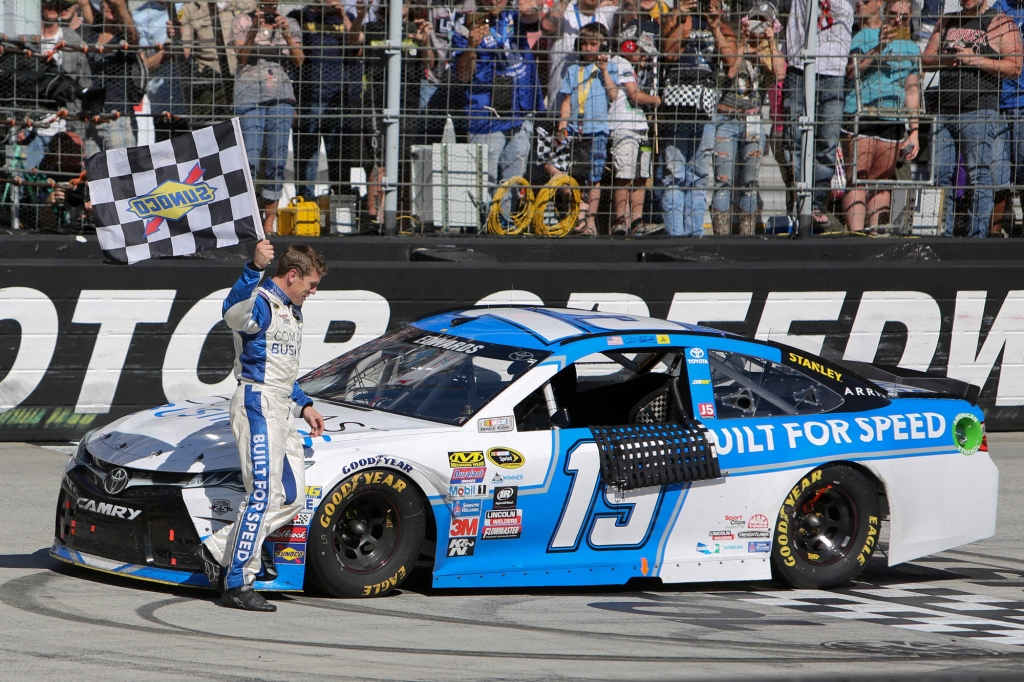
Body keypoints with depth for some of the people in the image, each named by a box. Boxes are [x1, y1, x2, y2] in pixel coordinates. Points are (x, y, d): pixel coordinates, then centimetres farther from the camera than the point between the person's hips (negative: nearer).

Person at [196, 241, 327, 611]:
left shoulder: (291, 312, 20)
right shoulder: (261, 303, -12)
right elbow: (233, 313, -39)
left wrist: (304, 405, 21)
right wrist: (254, 269, -53)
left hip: (283, 410, 10)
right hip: (258, 404, -10)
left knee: (292, 497, 7)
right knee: (264, 494, -12)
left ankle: (216, 550, 11)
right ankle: (238, 584, -9)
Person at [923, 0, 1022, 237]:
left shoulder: (1001, 23, 2)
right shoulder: (946, 23, 20)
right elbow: (926, 60, 18)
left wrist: (974, 60, -13)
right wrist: (946, 59, -4)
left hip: (979, 113, -6)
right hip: (944, 112, 6)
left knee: (979, 175, -8)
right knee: (940, 174, 3)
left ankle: (978, 234, -7)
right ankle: (941, 234, 8)